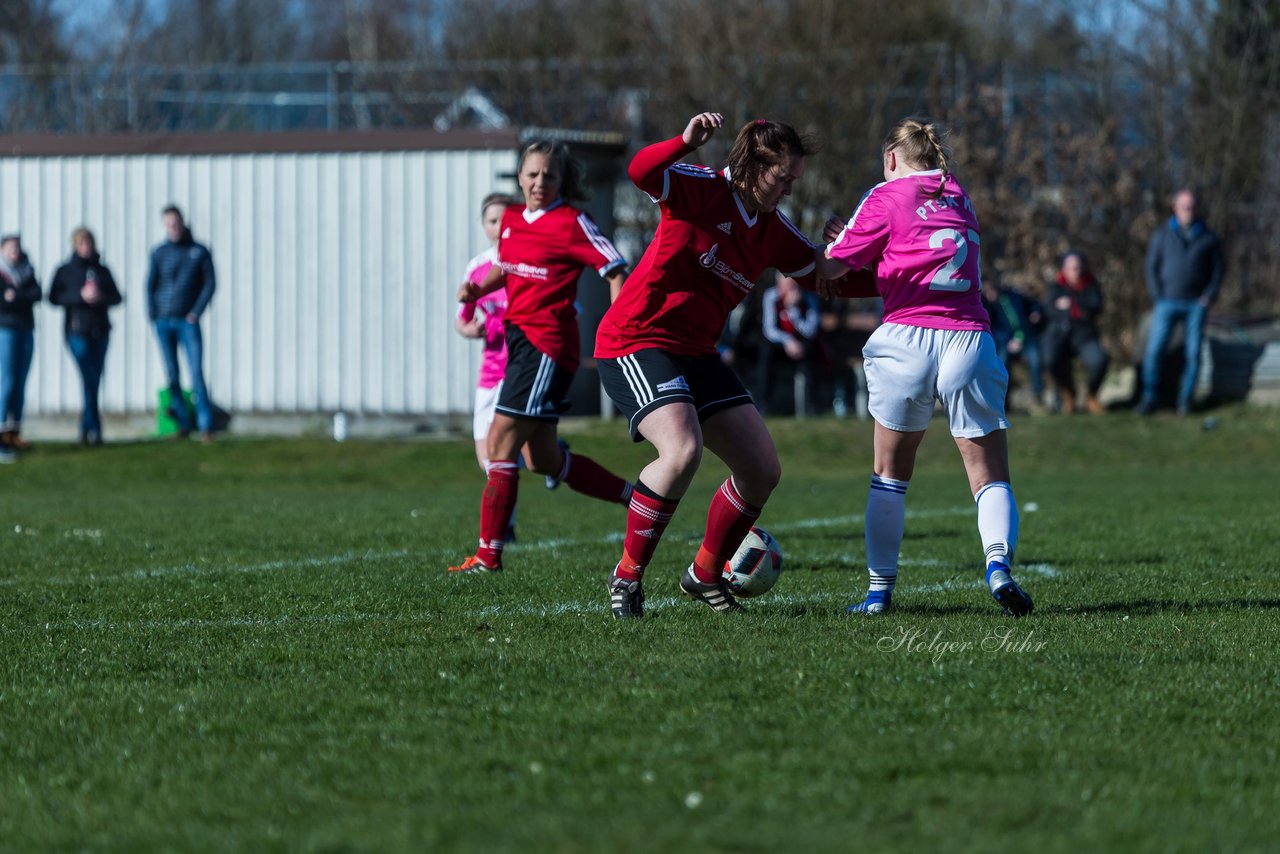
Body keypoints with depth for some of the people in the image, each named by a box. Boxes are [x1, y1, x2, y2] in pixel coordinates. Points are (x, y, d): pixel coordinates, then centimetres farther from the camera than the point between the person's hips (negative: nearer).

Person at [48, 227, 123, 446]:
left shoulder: (102, 270, 13)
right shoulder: (65, 271, 5)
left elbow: (116, 297, 11)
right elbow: (54, 297, -4)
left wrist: (101, 297, -10)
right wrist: (80, 296, -15)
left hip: (100, 331, 3)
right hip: (77, 331, -3)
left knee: (94, 382, 3)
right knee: (89, 381, -10)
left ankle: (86, 430, 11)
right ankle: (94, 429, -8)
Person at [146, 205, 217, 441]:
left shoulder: (199, 252, 5)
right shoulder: (159, 253, 7)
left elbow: (210, 284, 4)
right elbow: (150, 285, 8)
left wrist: (196, 312, -6)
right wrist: (153, 315, -2)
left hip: (188, 321, -2)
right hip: (163, 321, 2)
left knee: (196, 374, -10)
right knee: (172, 376, 3)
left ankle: (206, 425, -11)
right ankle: (182, 423, 10)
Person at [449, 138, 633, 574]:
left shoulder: (571, 223, -9)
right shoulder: (512, 219, 12)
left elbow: (615, 271, -11)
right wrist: (478, 289, 8)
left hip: (547, 344, -9)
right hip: (521, 338, 9)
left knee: (500, 444, -12)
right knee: (543, 459, 13)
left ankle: (489, 555, -8)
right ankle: (636, 498, 25)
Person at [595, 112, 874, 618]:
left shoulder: (773, 231, 10)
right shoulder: (704, 190, -11)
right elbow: (642, 173, -29)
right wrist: (687, 142, -45)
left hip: (695, 352, 8)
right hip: (636, 343, -8)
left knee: (764, 470, 4)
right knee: (682, 450, -30)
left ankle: (704, 575, 23)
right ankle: (627, 576, -14)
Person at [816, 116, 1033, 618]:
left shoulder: (886, 198, 3)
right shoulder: (958, 197, 18)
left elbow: (830, 269, 4)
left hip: (907, 337, -2)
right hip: (969, 340, 2)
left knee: (890, 475, 12)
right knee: (990, 477, 3)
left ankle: (880, 588, 9)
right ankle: (998, 563, -22)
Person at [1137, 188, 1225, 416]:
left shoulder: (1208, 238, 5)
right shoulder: (1162, 235, 4)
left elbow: (1218, 268, 8)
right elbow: (1152, 266, 5)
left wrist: (1209, 296, -3)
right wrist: (1157, 296, -4)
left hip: (1196, 304, 0)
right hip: (1167, 303, 0)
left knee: (1193, 353, -3)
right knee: (1154, 350, -9)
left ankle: (1185, 402, 4)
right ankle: (1149, 399, -2)